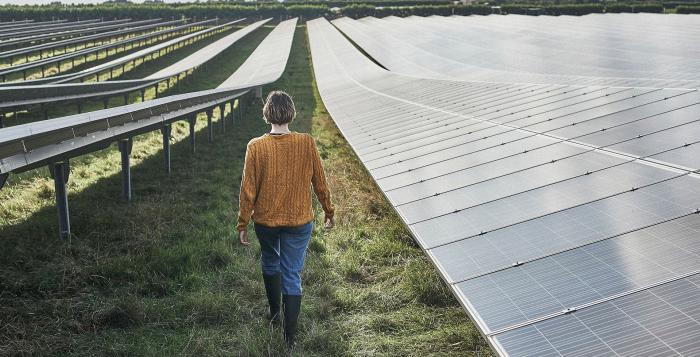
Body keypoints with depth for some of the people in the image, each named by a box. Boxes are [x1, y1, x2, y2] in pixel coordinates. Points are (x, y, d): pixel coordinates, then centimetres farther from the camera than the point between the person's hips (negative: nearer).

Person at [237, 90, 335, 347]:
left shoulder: (256, 147, -14)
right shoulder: (306, 143, -12)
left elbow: (248, 189, -9)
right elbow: (319, 182, -3)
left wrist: (242, 224, 2)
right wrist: (328, 212, 12)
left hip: (265, 220, 1)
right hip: (299, 221, 0)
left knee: (270, 264, 27)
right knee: (292, 276, 7)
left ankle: (274, 313, 43)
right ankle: (290, 337, 10)